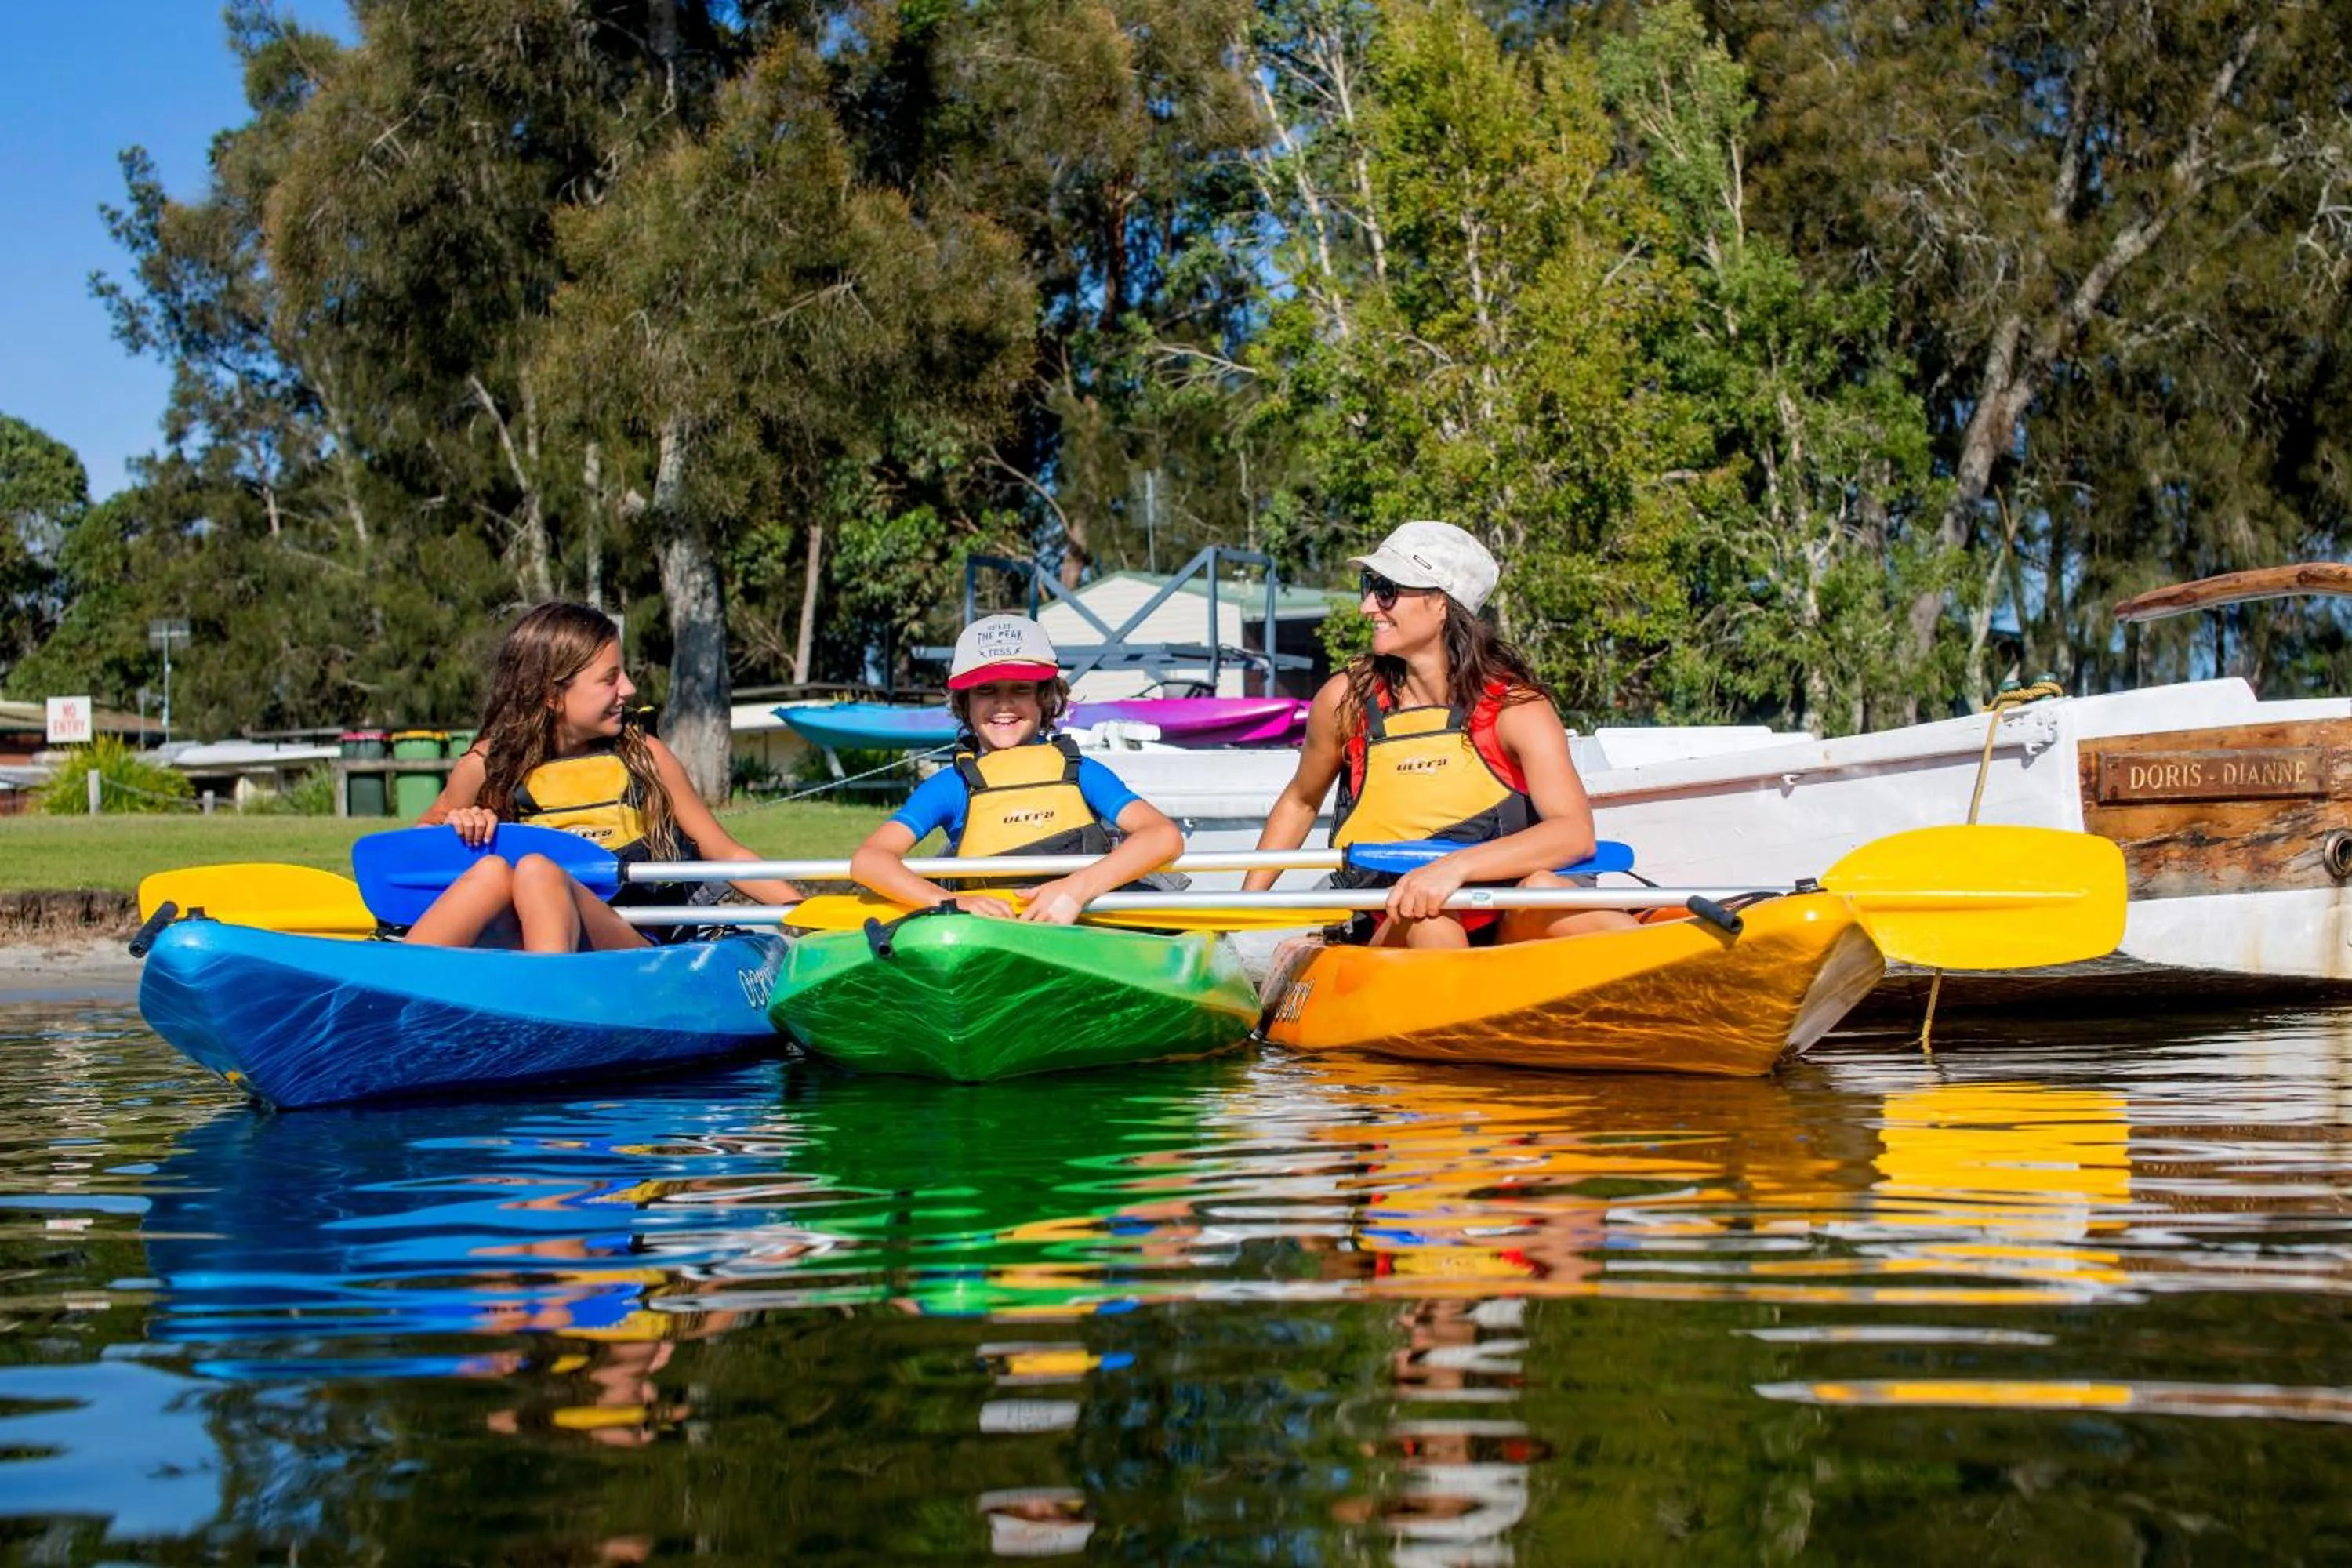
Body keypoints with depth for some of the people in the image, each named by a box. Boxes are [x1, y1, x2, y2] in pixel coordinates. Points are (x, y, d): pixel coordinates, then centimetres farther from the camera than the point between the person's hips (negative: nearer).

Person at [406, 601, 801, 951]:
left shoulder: (645, 757, 7)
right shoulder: (490, 765, 7)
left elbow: (725, 853, 12)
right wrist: (457, 827, -2)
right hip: (520, 949, 1)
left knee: (537, 871, -31)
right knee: (493, 870, -29)